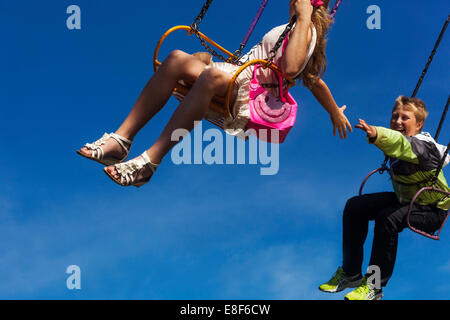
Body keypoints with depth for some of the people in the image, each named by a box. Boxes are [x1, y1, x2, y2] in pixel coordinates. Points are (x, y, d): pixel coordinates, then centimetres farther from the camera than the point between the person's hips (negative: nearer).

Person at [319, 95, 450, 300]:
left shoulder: (423, 146, -29)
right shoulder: (398, 142, -4)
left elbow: (403, 145, -53)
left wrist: (376, 134, -70)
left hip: (433, 209, -9)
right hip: (404, 199, 9)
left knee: (388, 218, -35)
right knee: (355, 206, -1)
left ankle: (374, 286, -23)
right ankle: (350, 273, 9)